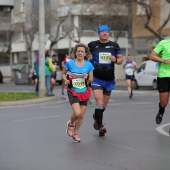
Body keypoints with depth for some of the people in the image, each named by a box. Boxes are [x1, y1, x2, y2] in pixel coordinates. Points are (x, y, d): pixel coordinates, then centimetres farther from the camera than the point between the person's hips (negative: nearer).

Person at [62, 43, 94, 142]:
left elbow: (91, 79, 6)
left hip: (84, 93, 3)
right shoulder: (70, 63, -6)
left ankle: (75, 133, 28)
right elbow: (63, 73, 10)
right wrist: (65, 80, -10)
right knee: (77, 113, -19)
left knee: (81, 116, 6)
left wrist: (87, 77, -16)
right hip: (73, 92, -3)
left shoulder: (89, 65, -1)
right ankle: (71, 124, 15)